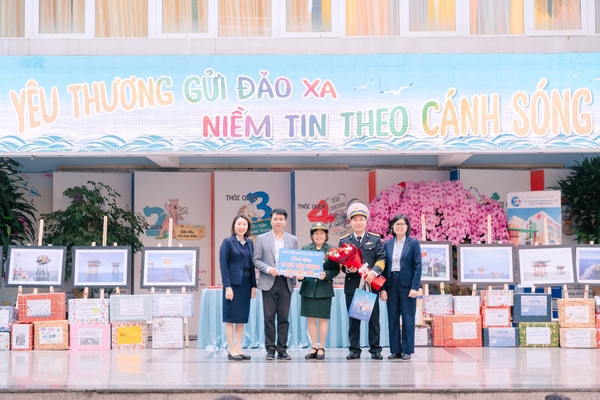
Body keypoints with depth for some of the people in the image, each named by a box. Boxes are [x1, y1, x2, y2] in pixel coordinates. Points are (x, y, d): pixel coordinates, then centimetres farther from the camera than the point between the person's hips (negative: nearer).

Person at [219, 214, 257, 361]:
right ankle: (232, 351, 2)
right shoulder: (227, 242, -4)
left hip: (246, 284, 6)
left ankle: (238, 349, 12)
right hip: (233, 283, -6)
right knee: (231, 317, -1)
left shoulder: (250, 243, 11)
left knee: (242, 318, 7)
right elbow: (223, 265, -9)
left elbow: (252, 265, 13)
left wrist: (253, 286, 7)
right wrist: (227, 286, -16)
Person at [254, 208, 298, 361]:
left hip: (286, 282, 1)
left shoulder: (293, 239, 11)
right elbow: (256, 260, 2)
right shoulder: (262, 238, 6)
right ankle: (270, 349, 6)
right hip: (269, 282, -1)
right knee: (269, 317, 0)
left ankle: (282, 350, 8)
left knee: (284, 318, 3)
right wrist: (268, 269, -14)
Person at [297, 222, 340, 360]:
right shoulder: (305, 248, 7)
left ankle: (321, 348, 11)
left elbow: (336, 270, -2)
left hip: (324, 288, -2)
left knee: (323, 318, 2)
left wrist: (326, 274, -19)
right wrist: (299, 275, -11)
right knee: (310, 318, 6)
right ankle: (314, 347, 15)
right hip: (308, 288, 3)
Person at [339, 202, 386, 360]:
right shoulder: (344, 241, 9)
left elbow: (381, 259, 0)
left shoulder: (375, 239, 7)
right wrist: (347, 269, -13)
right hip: (352, 285, 1)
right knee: (354, 319, 4)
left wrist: (374, 271, -18)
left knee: (374, 318, 3)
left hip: (371, 284, 0)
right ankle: (354, 350, 11)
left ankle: (375, 350, 10)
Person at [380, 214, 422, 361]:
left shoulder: (413, 243, 1)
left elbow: (417, 266, -4)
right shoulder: (387, 244, 8)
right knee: (392, 318, 5)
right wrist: (382, 288, -3)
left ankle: (407, 350, 7)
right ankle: (395, 350, 11)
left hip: (407, 284, -3)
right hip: (391, 284, 3)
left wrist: (415, 287, -13)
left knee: (408, 318, 1)